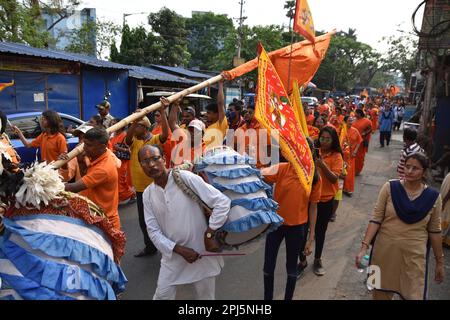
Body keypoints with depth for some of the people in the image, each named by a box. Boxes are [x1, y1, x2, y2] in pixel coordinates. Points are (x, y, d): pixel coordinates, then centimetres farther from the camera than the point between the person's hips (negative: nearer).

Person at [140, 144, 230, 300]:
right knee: (162, 295, 14)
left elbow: (223, 202, -19)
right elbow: (153, 231, -2)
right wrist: (179, 249, -14)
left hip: (202, 252, -3)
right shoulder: (147, 194, -1)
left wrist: (209, 233, -15)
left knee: (205, 296, 15)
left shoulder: (186, 178, -17)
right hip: (173, 255, 4)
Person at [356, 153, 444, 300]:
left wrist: (439, 261, 8)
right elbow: (376, 219, -8)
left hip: (414, 255, 0)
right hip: (385, 251, 0)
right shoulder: (390, 187, -8)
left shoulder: (433, 197, -4)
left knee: (413, 295, 6)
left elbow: (434, 231, 5)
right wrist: (364, 246, -15)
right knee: (381, 293, 14)